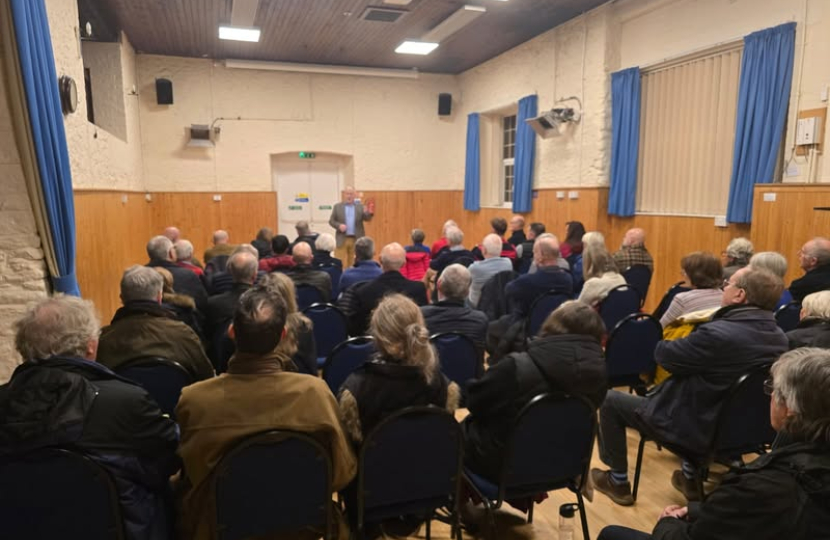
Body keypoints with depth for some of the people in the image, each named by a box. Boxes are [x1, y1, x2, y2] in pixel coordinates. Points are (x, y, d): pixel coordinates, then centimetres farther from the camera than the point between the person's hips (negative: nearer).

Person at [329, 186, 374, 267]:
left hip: (356, 240, 1)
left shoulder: (360, 206, 7)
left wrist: (370, 213, -27)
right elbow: (331, 221, 7)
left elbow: (367, 218, -4)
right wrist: (339, 225, -12)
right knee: (341, 263, -1)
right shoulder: (337, 206, 8)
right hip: (342, 240, 0)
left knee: (355, 263, 5)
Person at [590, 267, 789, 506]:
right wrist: (694, 341, 3)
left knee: (610, 400, 7)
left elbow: (663, 354, -17)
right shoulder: (780, 337, -5)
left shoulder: (718, 334, -32)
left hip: (695, 427, -8)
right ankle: (691, 478, 40)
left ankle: (618, 482, 24)